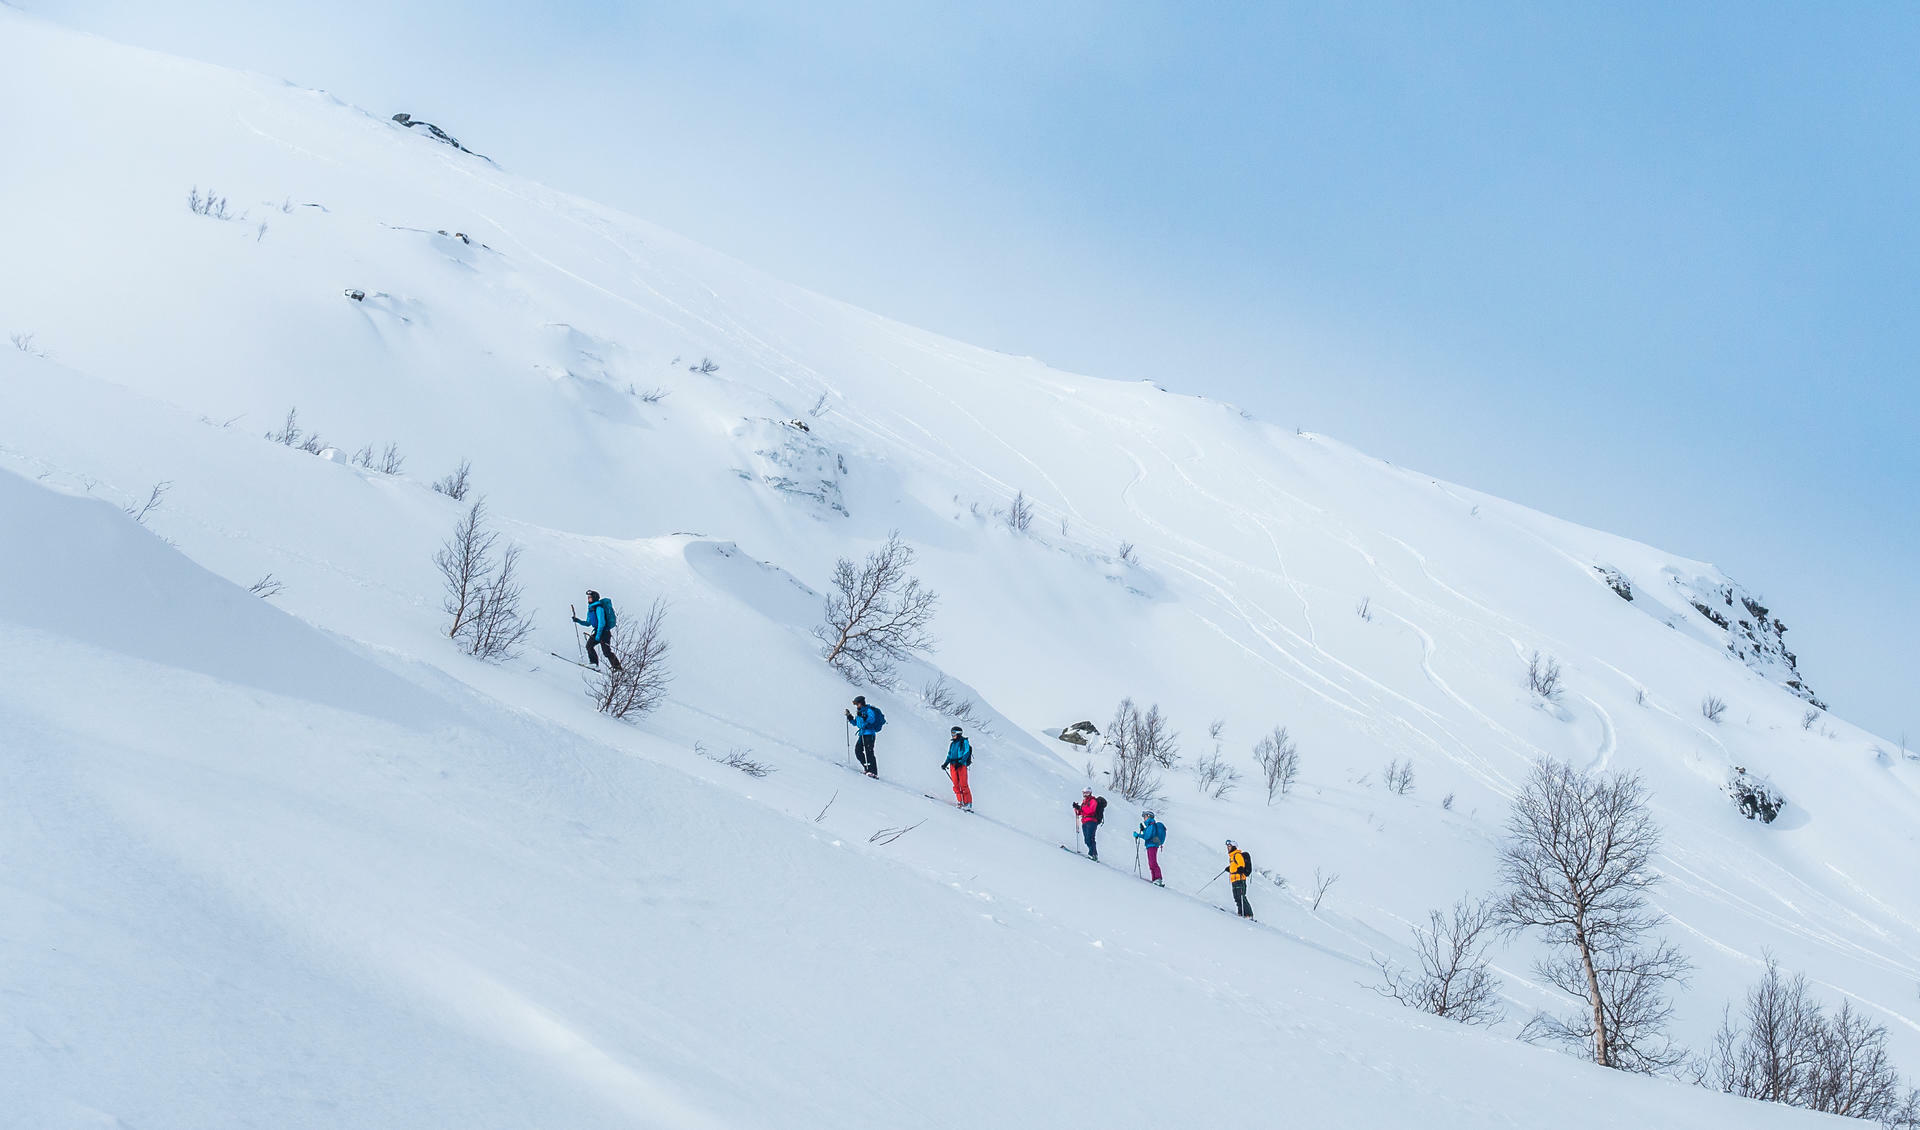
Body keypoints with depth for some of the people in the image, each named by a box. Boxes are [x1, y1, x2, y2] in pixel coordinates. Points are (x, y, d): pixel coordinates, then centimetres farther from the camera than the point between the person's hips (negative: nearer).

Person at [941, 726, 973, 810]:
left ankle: (968, 803, -11)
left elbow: (966, 753, -7)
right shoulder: (952, 744, 21)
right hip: (952, 765, 6)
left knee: (963, 785, -12)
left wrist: (960, 762, -18)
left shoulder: (964, 741, 3)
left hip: (962, 764, -6)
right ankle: (960, 802, -3)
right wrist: (945, 764, 8)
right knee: (956, 785, -4)